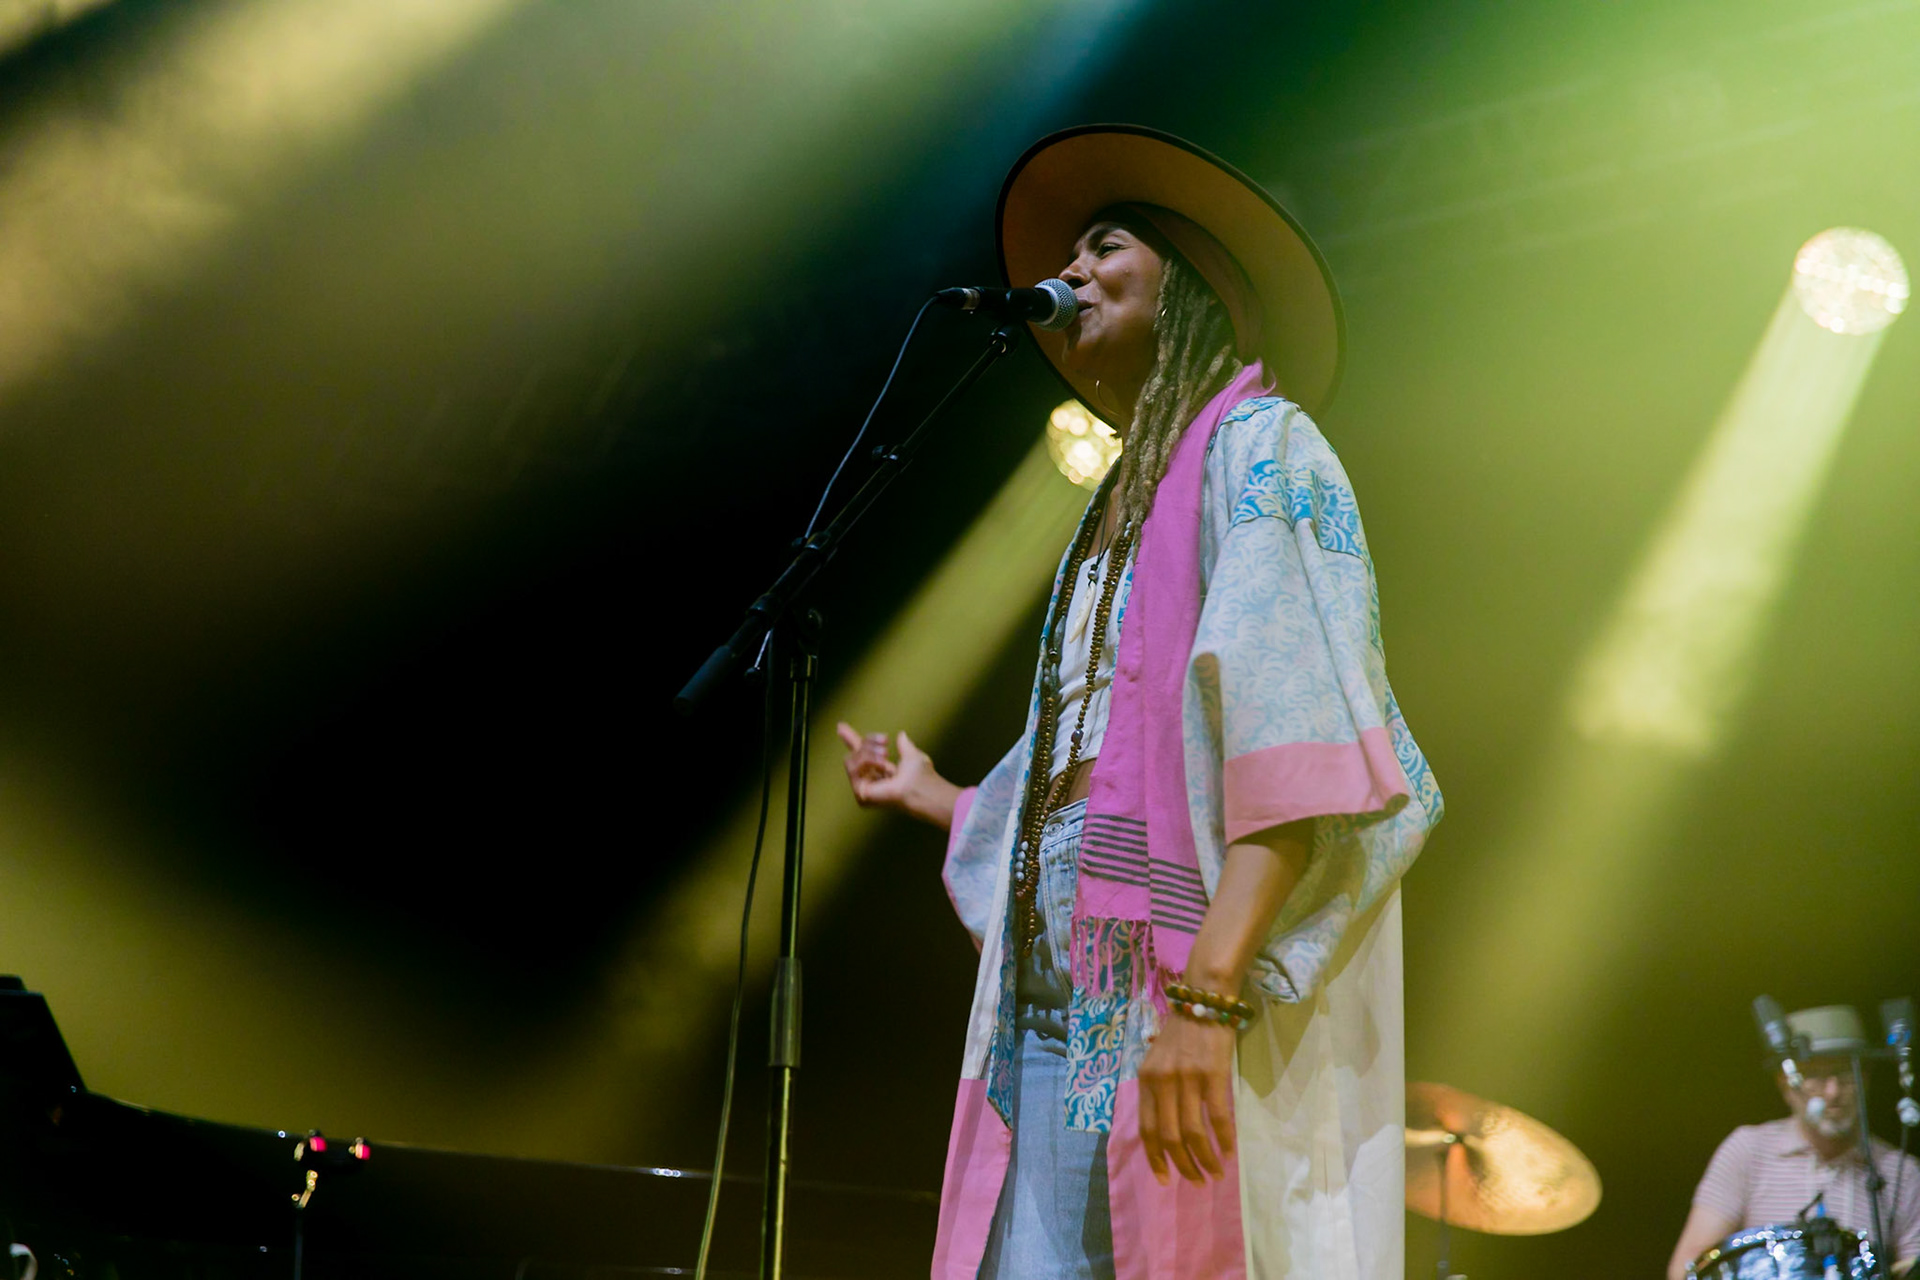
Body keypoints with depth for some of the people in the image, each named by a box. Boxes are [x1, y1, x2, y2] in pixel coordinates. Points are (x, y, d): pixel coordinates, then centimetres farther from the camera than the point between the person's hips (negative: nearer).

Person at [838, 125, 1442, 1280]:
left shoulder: (1255, 446, 1)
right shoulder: (1118, 514, 26)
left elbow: (1296, 749, -14)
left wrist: (1205, 991, -25)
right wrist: (936, 798, 41)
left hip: (1168, 1017, -8)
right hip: (1051, 1021, 8)